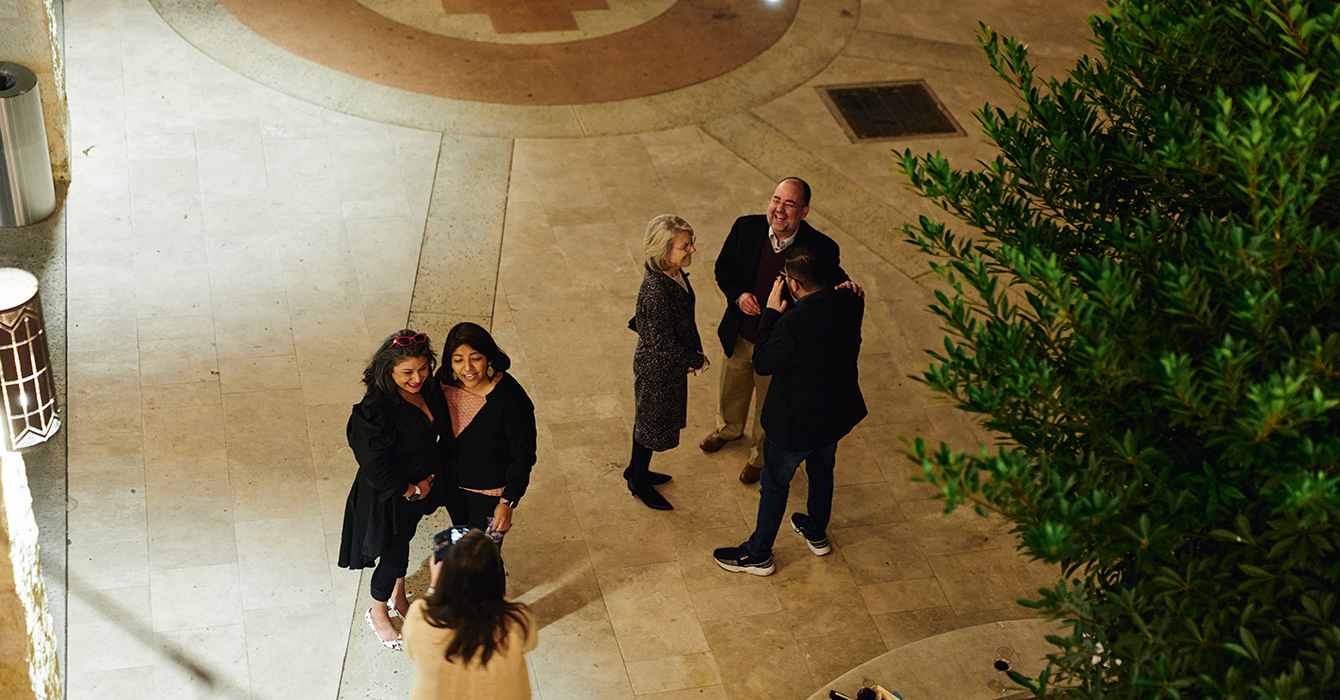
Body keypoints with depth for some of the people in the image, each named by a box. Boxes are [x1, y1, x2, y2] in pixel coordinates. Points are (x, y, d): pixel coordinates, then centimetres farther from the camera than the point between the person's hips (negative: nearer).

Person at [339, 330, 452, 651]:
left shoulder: (428, 390, -13)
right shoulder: (376, 410, -36)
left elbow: (440, 434, 6)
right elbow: (376, 469, -29)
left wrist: (434, 474, 1)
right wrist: (412, 490, -18)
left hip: (420, 485, 7)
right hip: (389, 496, -7)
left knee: (404, 541, 29)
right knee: (394, 554, 14)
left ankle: (398, 596, 56)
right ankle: (378, 613, 43)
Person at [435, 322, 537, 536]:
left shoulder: (512, 399, -34)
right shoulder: (445, 381, -18)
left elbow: (523, 456, -22)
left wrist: (508, 502, -17)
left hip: (490, 490, -5)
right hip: (451, 481, 5)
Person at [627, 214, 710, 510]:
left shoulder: (676, 275, -8)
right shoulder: (656, 291, -36)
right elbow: (663, 344, -29)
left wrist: (693, 357, 10)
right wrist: (697, 360, -15)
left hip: (672, 364, 8)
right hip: (657, 369, -8)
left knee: (651, 420, 27)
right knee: (651, 424, 14)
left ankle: (636, 469, 49)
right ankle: (639, 482, 37)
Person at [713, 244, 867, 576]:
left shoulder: (793, 324, -35)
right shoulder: (850, 303, -15)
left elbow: (763, 363, -19)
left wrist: (770, 313, -13)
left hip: (795, 423, -6)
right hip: (837, 412, 7)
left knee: (775, 486, 15)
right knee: (822, 470, 31)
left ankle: (758, 554, 33)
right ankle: (816, 533, 53)